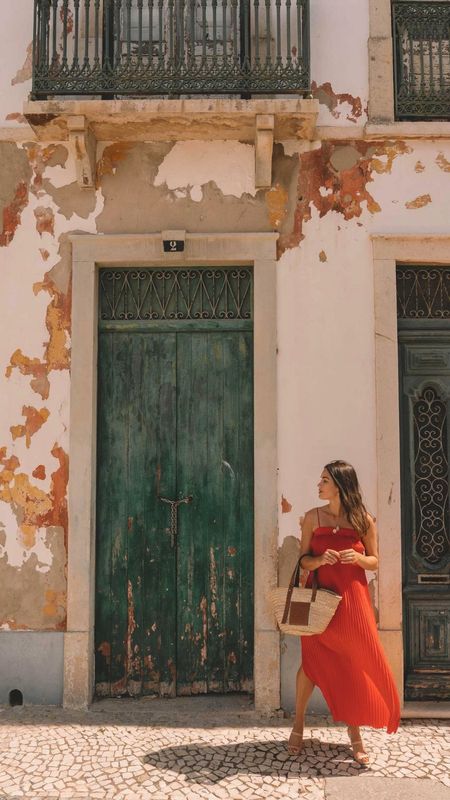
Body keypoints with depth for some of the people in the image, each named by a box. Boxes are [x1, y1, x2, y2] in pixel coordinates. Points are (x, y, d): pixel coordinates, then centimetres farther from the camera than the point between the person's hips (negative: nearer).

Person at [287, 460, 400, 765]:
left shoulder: (364, 521, -2)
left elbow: (374, 561, 5)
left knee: (356, 664, 4)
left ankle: (354, 732, 19)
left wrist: (357, 558, -16)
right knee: (312, 661, 7)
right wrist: (319, 559, -18)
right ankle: (299, 725, 25)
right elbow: (303, 558, 3)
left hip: (352, 600, 0)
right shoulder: (313, 517, 1)